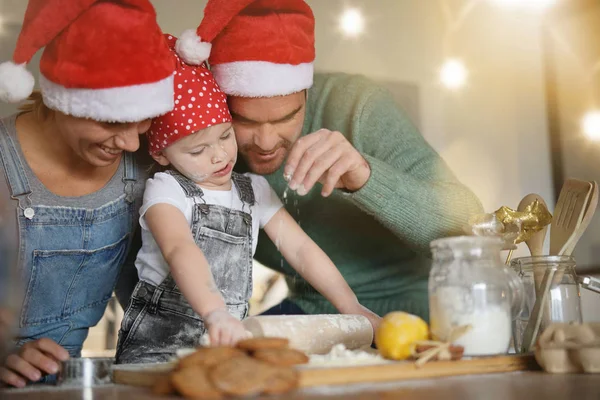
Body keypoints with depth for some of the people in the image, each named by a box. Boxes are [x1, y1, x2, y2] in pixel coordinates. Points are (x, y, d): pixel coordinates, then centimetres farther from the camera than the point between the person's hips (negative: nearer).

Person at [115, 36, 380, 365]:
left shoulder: (255, 190, 11)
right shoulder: (165, 191, -7)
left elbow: (300, 248, 7)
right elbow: (180, 251, -26)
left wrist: (352, 308, -5)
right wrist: (215, 313, -45)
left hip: (228, 340, 5)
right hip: (159, 345, -5)